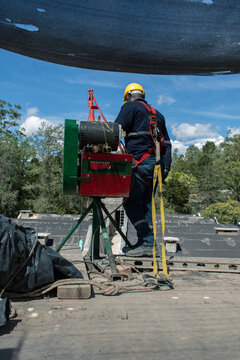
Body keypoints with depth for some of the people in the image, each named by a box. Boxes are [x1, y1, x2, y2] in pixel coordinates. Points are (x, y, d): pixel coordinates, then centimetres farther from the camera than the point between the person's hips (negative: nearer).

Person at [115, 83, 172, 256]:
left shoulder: (130, 107, 8)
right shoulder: (157, 114, 28)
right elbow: (167, 143, 23)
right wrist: (165, 168, 20)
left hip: (142, 162, -8)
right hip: (158, 164, 8)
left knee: (131, 202, -4)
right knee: (145, 203, 9)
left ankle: (147, 243, -8)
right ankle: (148, 244, 9)